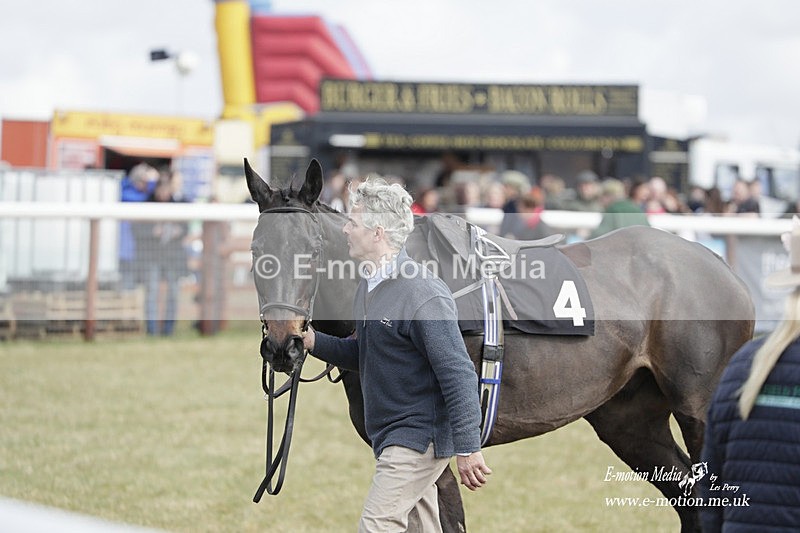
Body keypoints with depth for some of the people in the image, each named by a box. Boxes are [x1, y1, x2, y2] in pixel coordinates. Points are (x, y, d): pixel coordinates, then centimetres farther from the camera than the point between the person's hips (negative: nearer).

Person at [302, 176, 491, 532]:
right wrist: (313, 341, 7)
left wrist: (467, 449, -23)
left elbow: (458, 375, -22)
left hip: (419, 437, -10)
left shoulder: (424, 296, -22)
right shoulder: (369, 285, 9)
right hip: (389, 436, 10)